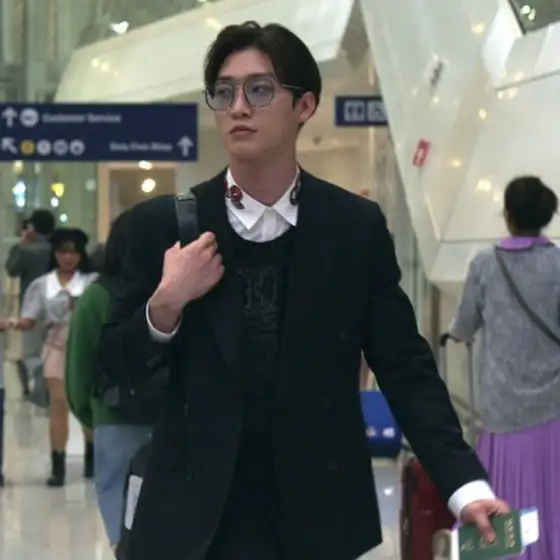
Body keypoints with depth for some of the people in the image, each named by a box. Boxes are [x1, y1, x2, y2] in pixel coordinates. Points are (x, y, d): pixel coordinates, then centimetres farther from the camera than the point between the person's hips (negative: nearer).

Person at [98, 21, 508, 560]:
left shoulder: (357, 227, -2)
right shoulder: (163, 223, -2)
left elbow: (405, 367, -2)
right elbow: (116, 362, 4)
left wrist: (466, 485, -13)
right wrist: (166, 303, -16)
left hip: (321, 514, 0)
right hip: (194, 513, 0)